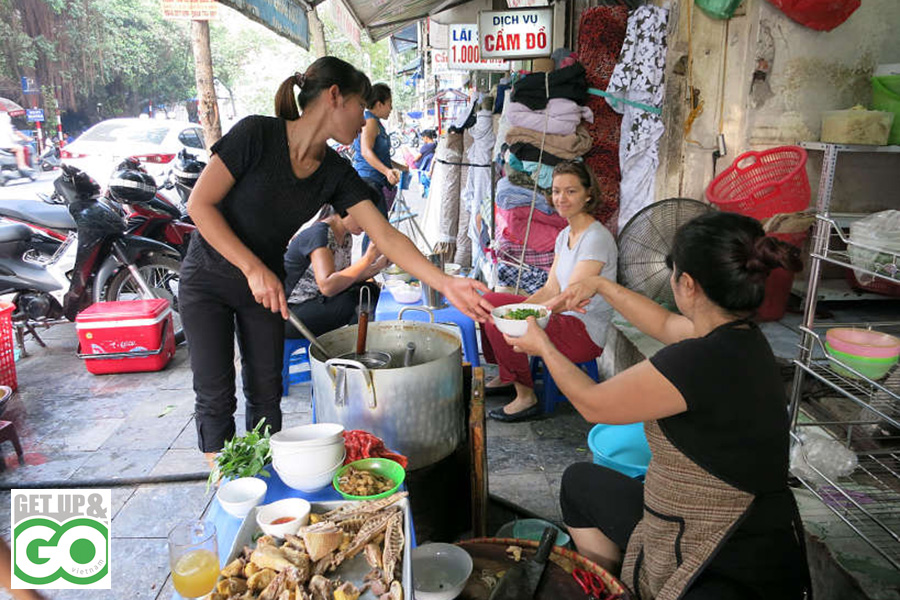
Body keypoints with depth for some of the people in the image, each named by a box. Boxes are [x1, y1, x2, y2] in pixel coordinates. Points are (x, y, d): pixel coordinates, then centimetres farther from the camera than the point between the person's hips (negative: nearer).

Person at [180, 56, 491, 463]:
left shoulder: (337, 173, -8)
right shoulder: (257, 134, -22)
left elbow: (386, 237, -15)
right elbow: (200, 204, -20)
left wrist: (446, 284, -25)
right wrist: (254, 269, -27)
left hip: (265, 284, 4)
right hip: (208, 280, -4)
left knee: (265, 393, 8)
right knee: (216, 397, 1)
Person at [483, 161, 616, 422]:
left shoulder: (597, 238, -20)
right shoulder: (565, 235, 9)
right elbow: (551, 289, 7)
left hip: (586, 333, -9)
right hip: (566, 317, 10)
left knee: (498, 325, -24)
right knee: (490, 303, 11)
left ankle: (526, 397, -6)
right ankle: (506, 374, 25)